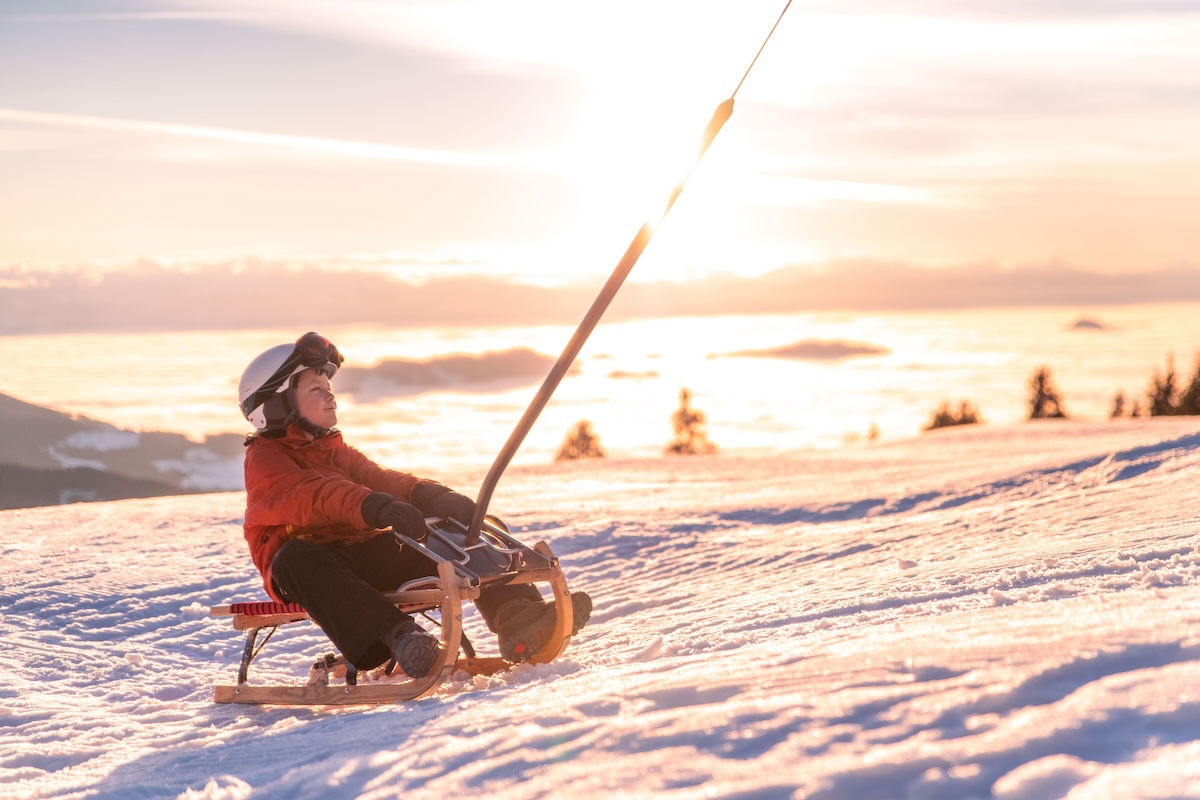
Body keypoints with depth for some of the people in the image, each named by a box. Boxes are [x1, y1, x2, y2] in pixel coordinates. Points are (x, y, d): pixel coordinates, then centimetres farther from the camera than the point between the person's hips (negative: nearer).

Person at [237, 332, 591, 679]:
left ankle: (516, 616, -21)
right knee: (295, 558, -41)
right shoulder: (265, 459, -2)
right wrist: (376, 508, -40)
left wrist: (432, 496, -14)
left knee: (455, 529, -4)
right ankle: (396, 635, -55)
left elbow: (376, 478, 7)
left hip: (365, 556, 7)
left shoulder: (335, 452, 25)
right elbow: (313, 494, -22)